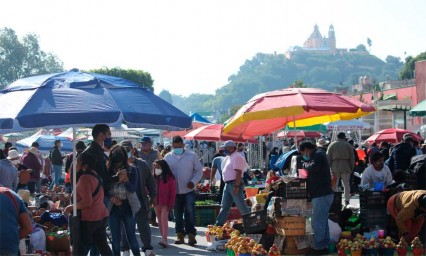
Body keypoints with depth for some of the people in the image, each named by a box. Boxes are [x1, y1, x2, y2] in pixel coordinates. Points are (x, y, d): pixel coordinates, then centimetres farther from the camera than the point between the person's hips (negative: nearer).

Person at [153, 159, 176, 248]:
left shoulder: (170, 178, -7)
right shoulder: (154, 178, 8)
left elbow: (173, 192, -7)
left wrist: (171, 204, -10)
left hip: (165, 203, -6)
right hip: (157, 203, 6)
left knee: (164, 220, -14)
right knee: (160, 221, 9)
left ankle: (164, 240, -19)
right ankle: (164, 239, 16)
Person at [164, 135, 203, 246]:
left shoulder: (192, 156, -1)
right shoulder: (168, 157, 5)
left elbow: (199, 170, 2)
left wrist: (193, 181, -13)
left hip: (188, 190, -3)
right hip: (175, 191, 3)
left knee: (190, 213, -7)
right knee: (177, 214, 9)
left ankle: (191, 234, 1)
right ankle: (180, 235, 18)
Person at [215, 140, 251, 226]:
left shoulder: (237, 157, -15)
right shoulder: (228, 157, 16)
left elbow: (238, 172, -21)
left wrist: (236, 186, -26)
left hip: (234, 184, -10)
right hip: (228, 184, 10)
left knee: (241, 205, -6)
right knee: (224, 206, 12)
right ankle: (219, 224, 16)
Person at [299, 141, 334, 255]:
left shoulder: (318, 155, -12)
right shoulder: (318, 155, 19)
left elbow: (312, 168, -29)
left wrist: (305, 164, -10)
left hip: (321, 195, -11)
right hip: (323, 193, 11)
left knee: (317, 222, -7)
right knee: (323, 221, 15)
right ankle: (324, 246, 20)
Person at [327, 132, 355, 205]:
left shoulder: (332, 145, 3)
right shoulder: (348, 145, 1)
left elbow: (328, 157, 2)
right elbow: (352, 158, 2)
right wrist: (352, 167, 9)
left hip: (335, 167, 1)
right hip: (345, 167, -1)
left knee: (335, 184, 7)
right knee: (346, 184, 7)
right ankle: (347, 199, 3)